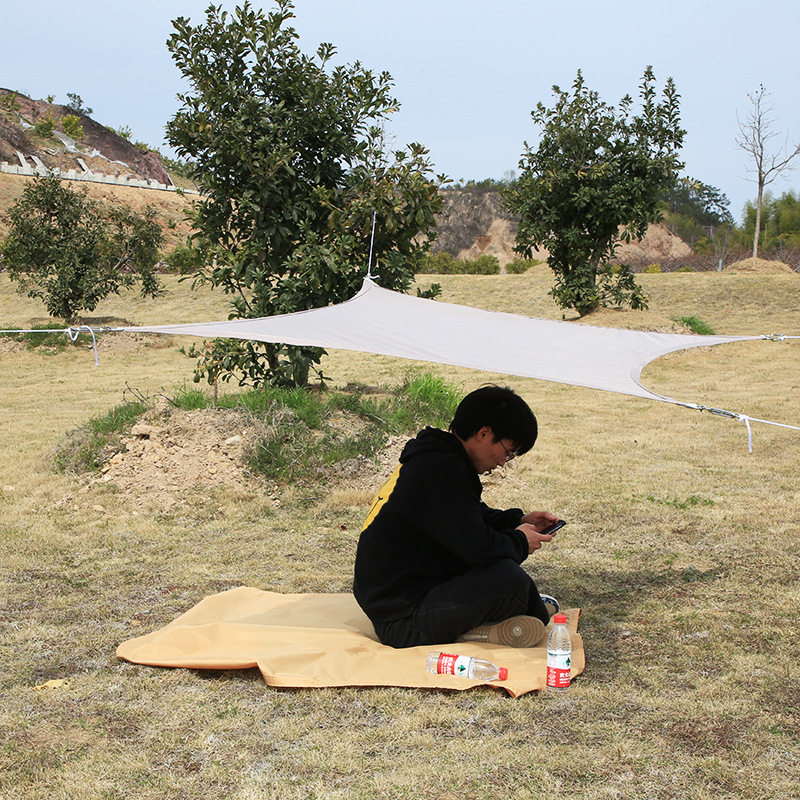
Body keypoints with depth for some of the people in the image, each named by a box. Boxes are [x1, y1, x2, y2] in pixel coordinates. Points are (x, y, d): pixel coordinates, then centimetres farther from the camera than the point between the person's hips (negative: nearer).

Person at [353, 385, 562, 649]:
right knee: (508, 578, -29)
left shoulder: (433, 457, 10)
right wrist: (519, 541, -7)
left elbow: (473, 517, 28)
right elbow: (478, 547, -27)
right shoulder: (440, 471, -23)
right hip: (401, 624, -11)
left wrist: (518, 520, 15)